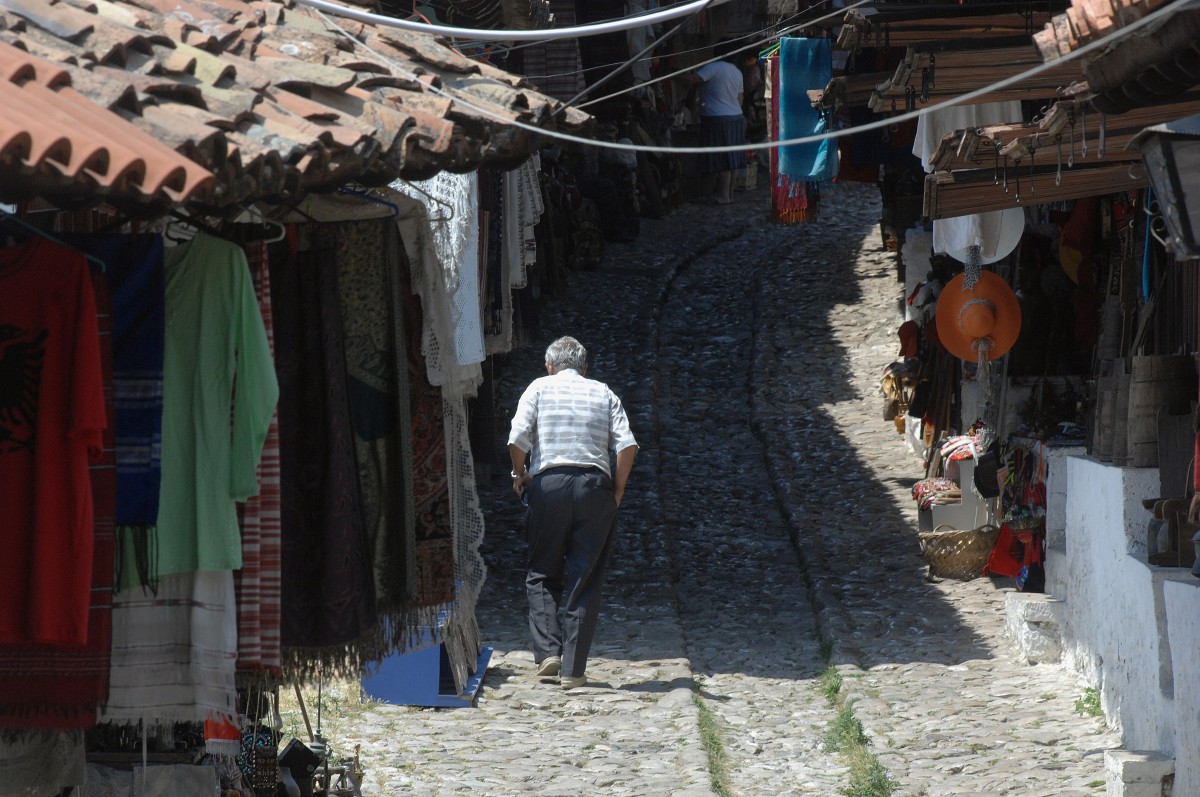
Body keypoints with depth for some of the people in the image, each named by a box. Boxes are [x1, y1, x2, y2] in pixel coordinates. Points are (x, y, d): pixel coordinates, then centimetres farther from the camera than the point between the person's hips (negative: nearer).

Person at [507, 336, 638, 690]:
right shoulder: (603, 393, 13)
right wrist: (618, 489, 10)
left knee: (542, 574, 11)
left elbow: (517, 438, -5)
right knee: (584, 580, 4)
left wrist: (520, 474, 11)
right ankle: (573, 669, 1)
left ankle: (547, 651, -5)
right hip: (595, 485, 1)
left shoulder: (539, 387, 9)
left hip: (548, 484, -1)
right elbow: (627, 445, 0)